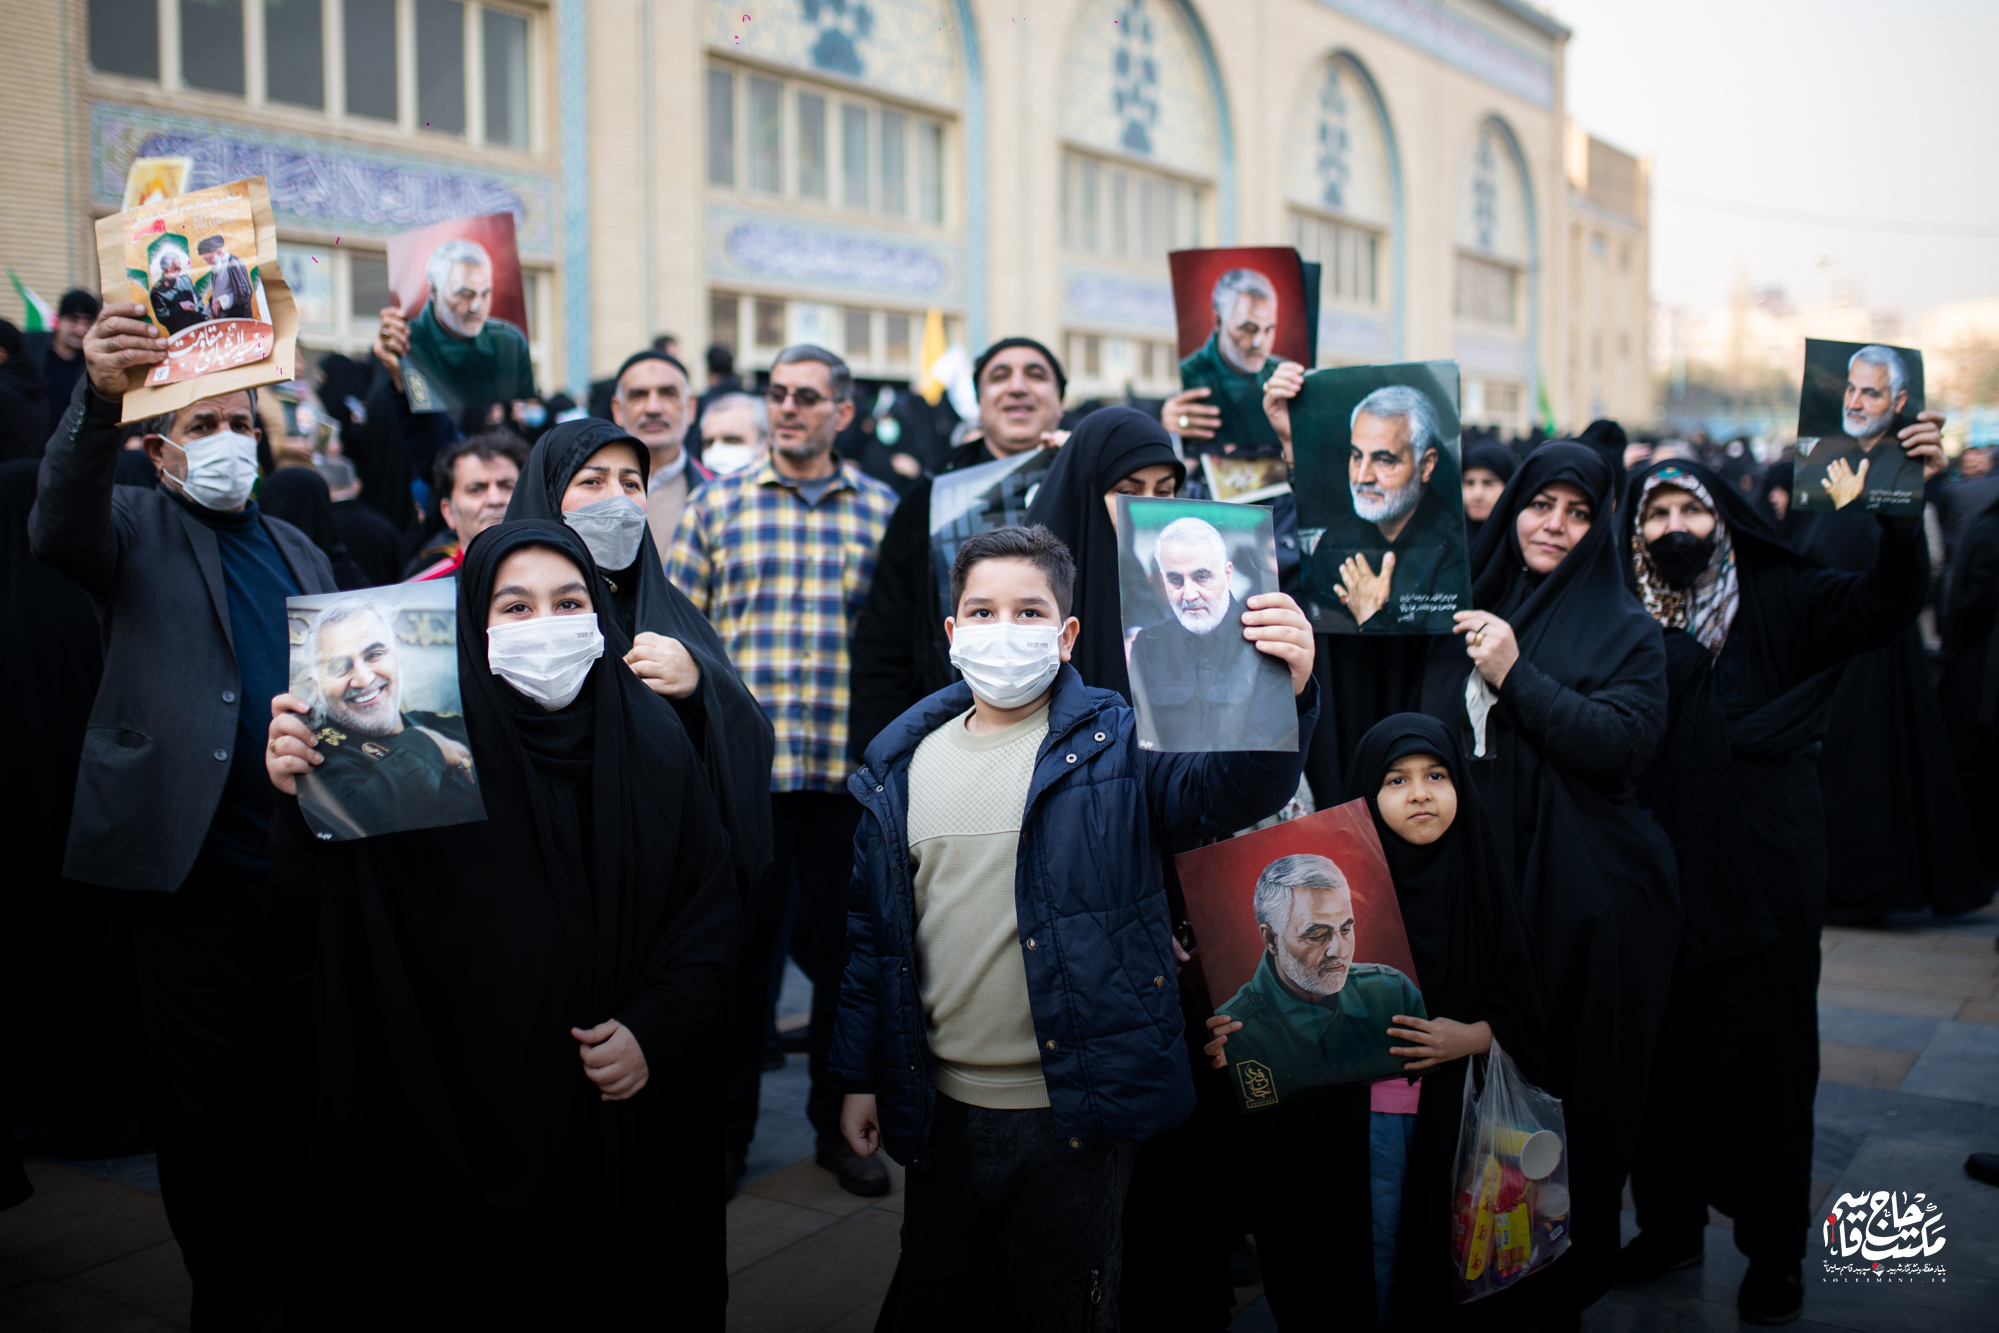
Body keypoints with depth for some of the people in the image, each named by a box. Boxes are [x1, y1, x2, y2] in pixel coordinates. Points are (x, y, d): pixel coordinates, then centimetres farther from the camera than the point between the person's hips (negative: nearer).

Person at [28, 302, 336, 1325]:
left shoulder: (296, 550, 19)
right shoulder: (135, 529, 3)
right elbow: (58, 529, -21)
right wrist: (99, 400, -38)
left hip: (302, 850, 5)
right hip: (191, 857, -4)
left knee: (302, 1078, 12)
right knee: (208, 1092, 4)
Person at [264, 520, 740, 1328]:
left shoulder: (650, 738, -2)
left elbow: (711, 903, 2)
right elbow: (330, 891, -18)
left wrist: (656, 1027, -9)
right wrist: (299, 799, -37)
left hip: (626, 1111, 3)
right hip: (468, 1118, -2)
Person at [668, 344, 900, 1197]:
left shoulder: (884, 512, 7)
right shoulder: (716, 505, 7)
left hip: (851, 772, 0)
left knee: (843, 946, 9)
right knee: (739, 945, 8)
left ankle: (841, 1123, 25)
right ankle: (728, 1127, 24)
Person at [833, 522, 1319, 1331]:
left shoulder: (1117, 745, -8)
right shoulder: (904, 765, 3)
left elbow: (1230, 790, -26)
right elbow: (874, 931, 9)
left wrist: (1281, 697, -45)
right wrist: (860, 1076, 9)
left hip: (1074, 1114, -3)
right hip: (941, 1112, 4)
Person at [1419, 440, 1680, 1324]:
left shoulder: (1624, 629, 1)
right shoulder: (1464, 606, 11)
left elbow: (1626, 743, -15)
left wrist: (1516, 676, -19)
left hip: (1579, 895, -3)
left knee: (1569, 1088, 3)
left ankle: (1562, 1288, 20)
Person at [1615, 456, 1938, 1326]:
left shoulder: (1779, 603, 0)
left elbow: (1885, 608, -17)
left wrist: (1902, 509, -30)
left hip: (1762, 878, -1)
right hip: (1657, 882, 2)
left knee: (1762, 1059, 6)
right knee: (1659, 1055, 10)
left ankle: (1773, 1251, 23)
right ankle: (1669, 1223, 29)